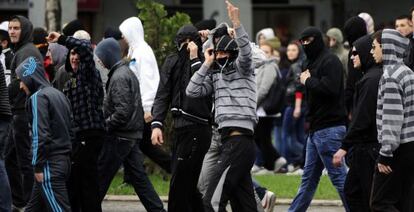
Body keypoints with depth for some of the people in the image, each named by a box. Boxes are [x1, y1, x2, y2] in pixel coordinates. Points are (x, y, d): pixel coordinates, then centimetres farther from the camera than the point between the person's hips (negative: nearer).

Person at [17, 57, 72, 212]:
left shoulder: (38, 97, -10)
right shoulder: (59, 95, 15)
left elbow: (40, 135, -17)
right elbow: (70, 131, 15)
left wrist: (38, 166, -13)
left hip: (50, 164, -9)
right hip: (64, 161, 9)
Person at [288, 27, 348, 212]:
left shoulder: (330, 61, -11)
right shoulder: (312, 62, 19)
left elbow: (329, 89, -24)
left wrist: (308, 81, -11)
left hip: (329, 129, -10)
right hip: (316, 129, 10)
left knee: (338, 175, -9)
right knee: (309, 177, 14)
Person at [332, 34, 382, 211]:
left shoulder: (371, 79, -17)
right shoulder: (379, 75, 13)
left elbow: (362, 119, -21)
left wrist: (344, 147, -18)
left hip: (368, 149, -10)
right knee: (351, 191, 16)